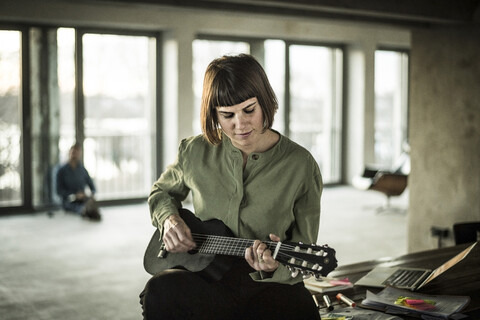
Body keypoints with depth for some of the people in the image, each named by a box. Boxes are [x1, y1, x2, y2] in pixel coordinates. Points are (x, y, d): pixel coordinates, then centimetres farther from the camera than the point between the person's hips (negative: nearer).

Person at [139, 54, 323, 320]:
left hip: (267, 287, 0)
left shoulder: (300, 165, -4)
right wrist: (168, 219, 3)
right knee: (161, 290, -32)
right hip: (204, 278, 1)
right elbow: (162, 191, 25)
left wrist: (275, 265, -22)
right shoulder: (195, 152, 4)